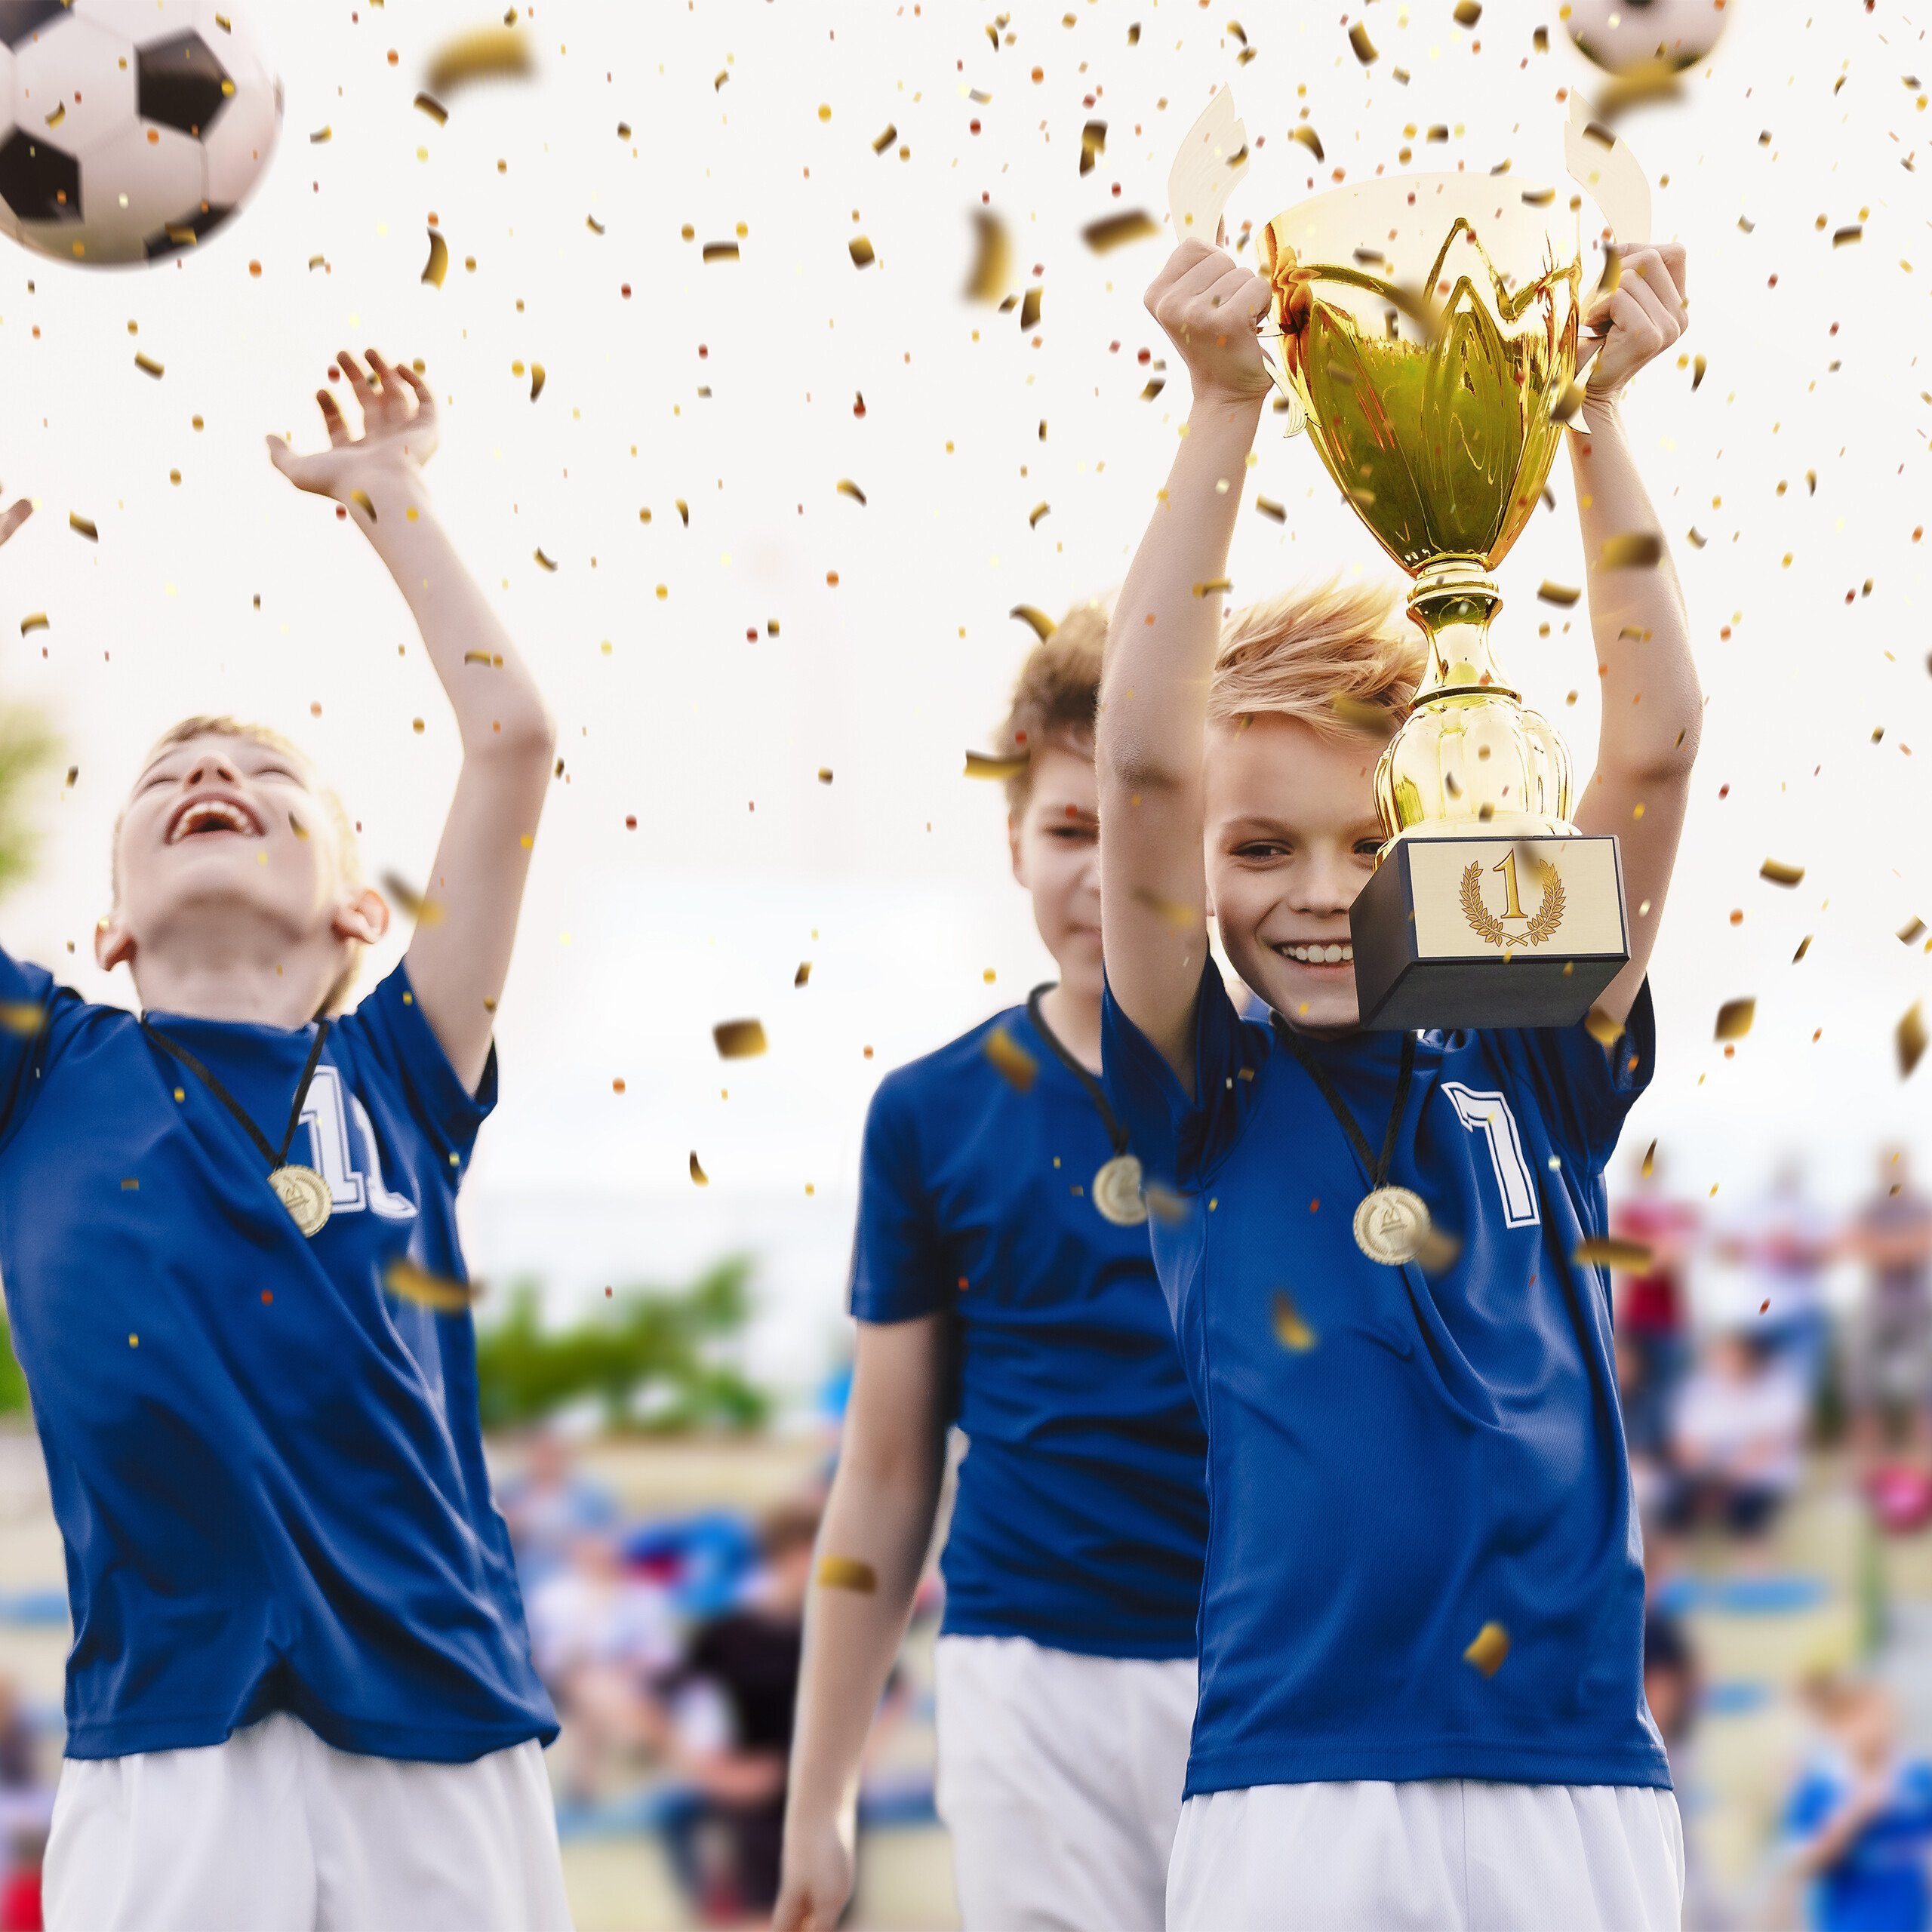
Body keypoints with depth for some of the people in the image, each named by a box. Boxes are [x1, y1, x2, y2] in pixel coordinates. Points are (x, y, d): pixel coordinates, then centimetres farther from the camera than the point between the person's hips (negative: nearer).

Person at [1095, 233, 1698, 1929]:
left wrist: (1596, 413, -4)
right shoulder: (1208, 1097, 3)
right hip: (1297, 1784, -2)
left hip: (1588, 1786, 2)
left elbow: (1657, 748, 2)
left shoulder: (1533, 1068, 9)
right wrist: (1225, 409, -12)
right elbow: (1145, 767, -8)